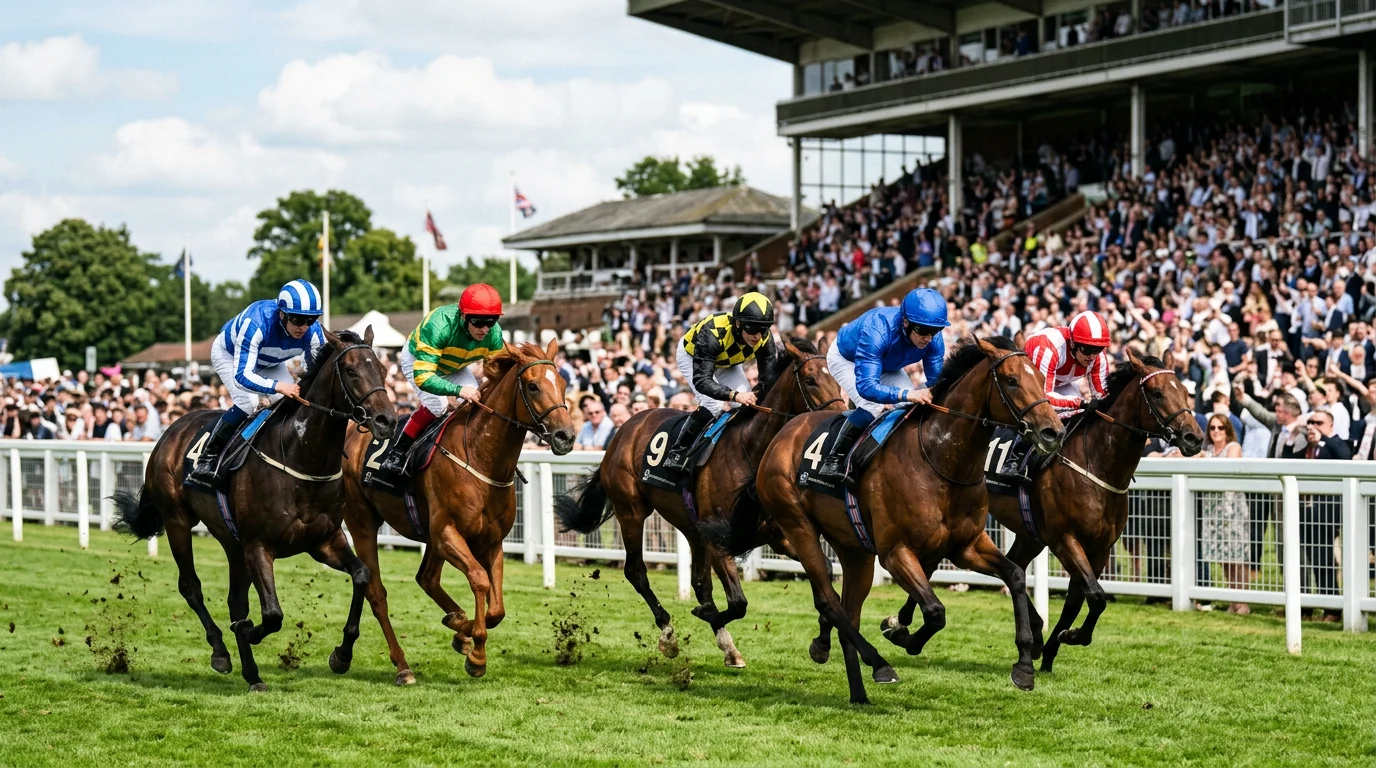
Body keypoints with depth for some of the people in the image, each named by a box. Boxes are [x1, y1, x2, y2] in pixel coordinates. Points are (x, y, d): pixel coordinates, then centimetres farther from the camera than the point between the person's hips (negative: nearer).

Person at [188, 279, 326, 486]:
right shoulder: (255, 323, -45)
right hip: (229, 354, -5)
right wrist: (277, 386, -63)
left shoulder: (314, 333, -30)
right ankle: (207, 459, -16)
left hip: (270, 363, 5)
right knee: (247, 402, -26)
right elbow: (242, 375, -47)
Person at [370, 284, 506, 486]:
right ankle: (397, 452, -13)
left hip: (454, 366, 6)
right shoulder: (439, 326, -45)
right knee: (436, 404, -26)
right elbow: (422, 376, -49)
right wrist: (458, 390, -61)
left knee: (478, 402, -14)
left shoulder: (494, 333, -28)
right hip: (416, 359, -5)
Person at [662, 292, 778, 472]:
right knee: (713, 404, -24)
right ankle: (678, 451, -10)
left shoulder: (765, 339, -29)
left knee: (747, 405, -10)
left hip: (727, 362, 5)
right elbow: (701, 380, -49)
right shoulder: (712, 333, -45)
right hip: (691, 355, -5)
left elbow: (768, 379, -24)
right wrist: (734, 395, -63)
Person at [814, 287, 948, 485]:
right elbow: (866, 386, -52)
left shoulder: (933, 338, -29)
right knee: (872, 407, -28)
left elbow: (935, 381, -20)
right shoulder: (877, 330, -46)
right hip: (845, 359, -6)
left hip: (886, 365, 6)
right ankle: (833, 461, -17)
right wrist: (907, 394, -65)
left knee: (915, 407, -11)